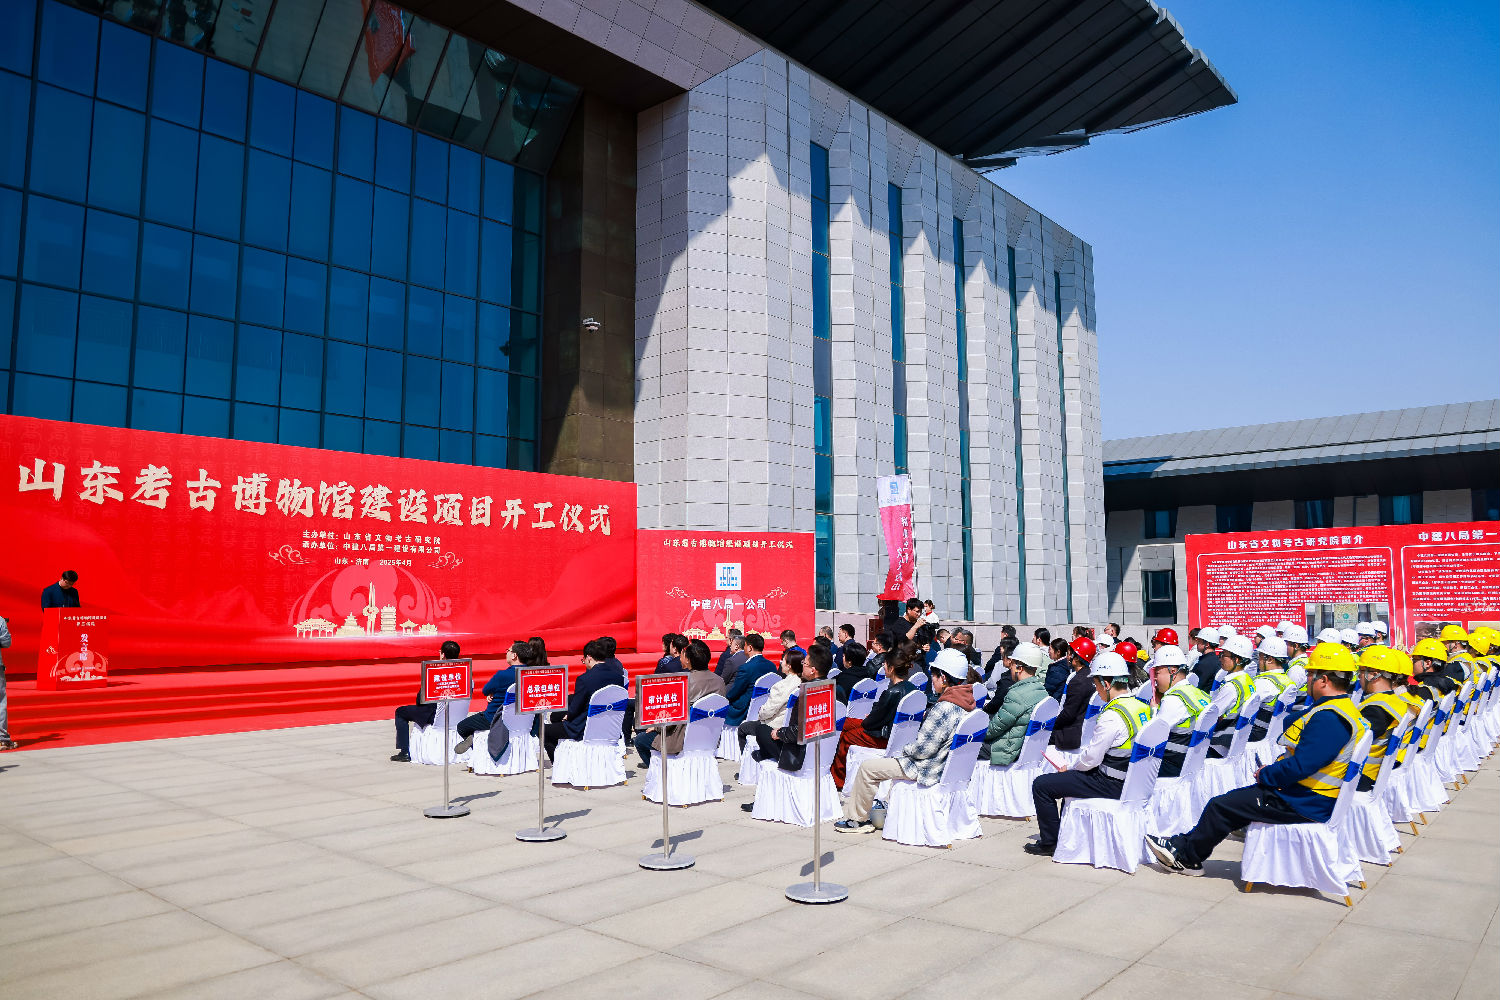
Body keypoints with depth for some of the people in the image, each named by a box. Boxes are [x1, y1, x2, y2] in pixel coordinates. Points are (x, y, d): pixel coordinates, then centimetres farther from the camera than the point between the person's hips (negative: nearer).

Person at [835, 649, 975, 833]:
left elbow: (924, 748, -25)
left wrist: (903, 751, -6)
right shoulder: (963, 700, 3)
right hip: (943, 762, 10)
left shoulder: (944, 708, -28)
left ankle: (858, 819, 14)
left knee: (867, 768, -2)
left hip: (928, 769, -10)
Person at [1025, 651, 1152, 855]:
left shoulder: (1112, 716, -25)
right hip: (1131, 780, 10)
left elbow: (1090, 759, -19)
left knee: (1041, 785, -4)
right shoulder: (1141, 706, 3)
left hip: (1112, 785, -9)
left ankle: (1049, 842, 7)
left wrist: (1070, 769, 1)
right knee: (1070, 777, 32)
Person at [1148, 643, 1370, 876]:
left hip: (1304, 804, -10)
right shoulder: (1343, 708, 11)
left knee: (1220, 806, -4)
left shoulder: (1329, 717, -24)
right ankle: (1185, 843, 19)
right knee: (1234, 799, 15)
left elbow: (1300, 766, -28)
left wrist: (1265, 775, -12)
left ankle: (1186, 857, 14)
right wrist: (1271, 771, 8)